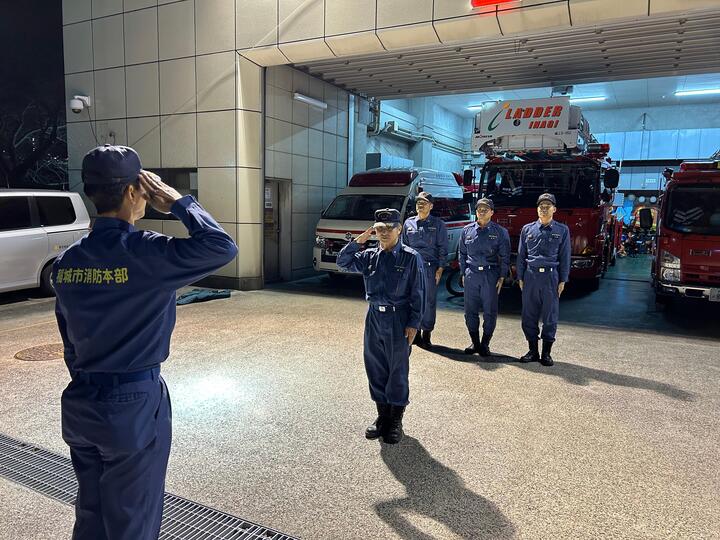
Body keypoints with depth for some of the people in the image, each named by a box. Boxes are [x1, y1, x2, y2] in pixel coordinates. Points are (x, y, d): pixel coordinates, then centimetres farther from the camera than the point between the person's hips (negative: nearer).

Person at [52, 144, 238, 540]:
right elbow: (222, 247, -27)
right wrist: (179, 203, -14)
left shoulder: (66, 261, 2)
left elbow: (69, 341, 10)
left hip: (80, 403, 7)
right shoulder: (143, 253, -21)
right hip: (134, 406, -7)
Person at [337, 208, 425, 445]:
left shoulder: (411, 257, -6)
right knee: (375, 369, 11)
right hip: (374, 317, 5)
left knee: (398, 371, 7)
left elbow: (418, 293, -7)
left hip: (398, 319, -4)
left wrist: (413, 324, -11)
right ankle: (382, 416, 28)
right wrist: (359, 240, -3)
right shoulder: (370, 256, 6)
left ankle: (396, 421, 21)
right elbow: (342, 262, 6)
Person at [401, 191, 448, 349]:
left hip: (430, 267, -2)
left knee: (429, 301, 1)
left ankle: (426, 334, 10)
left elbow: (443, 248, 1)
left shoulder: (438, 224, 2)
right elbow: (404, 246, 14)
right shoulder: (409, 223, 10)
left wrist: (440, 268, -7)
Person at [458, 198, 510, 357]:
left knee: (489, 312, 2)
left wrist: (501, 277, -4)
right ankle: (475, 343, 19)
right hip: (471, 274, 2)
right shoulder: (467, 230, 8)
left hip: (490, 275, -2)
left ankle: (485, 344, 15)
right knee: (470, 311, 5)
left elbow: (505, 257, 2)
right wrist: (463, 274, 8)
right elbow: (462, 254, 14)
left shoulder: (500, 232, 2)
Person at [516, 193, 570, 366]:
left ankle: (546, 353, 15)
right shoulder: (527, 229, 8)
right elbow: (521, 255, 11)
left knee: (550, 316, 4)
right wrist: (520, 278, 6)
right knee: (529, 315, 5)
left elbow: (565, 257, 5)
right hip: (530, 276, 2)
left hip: (551, 276, -1)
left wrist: (562, 280, 0)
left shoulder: (562, 230, 5)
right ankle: (533, 351, 17)